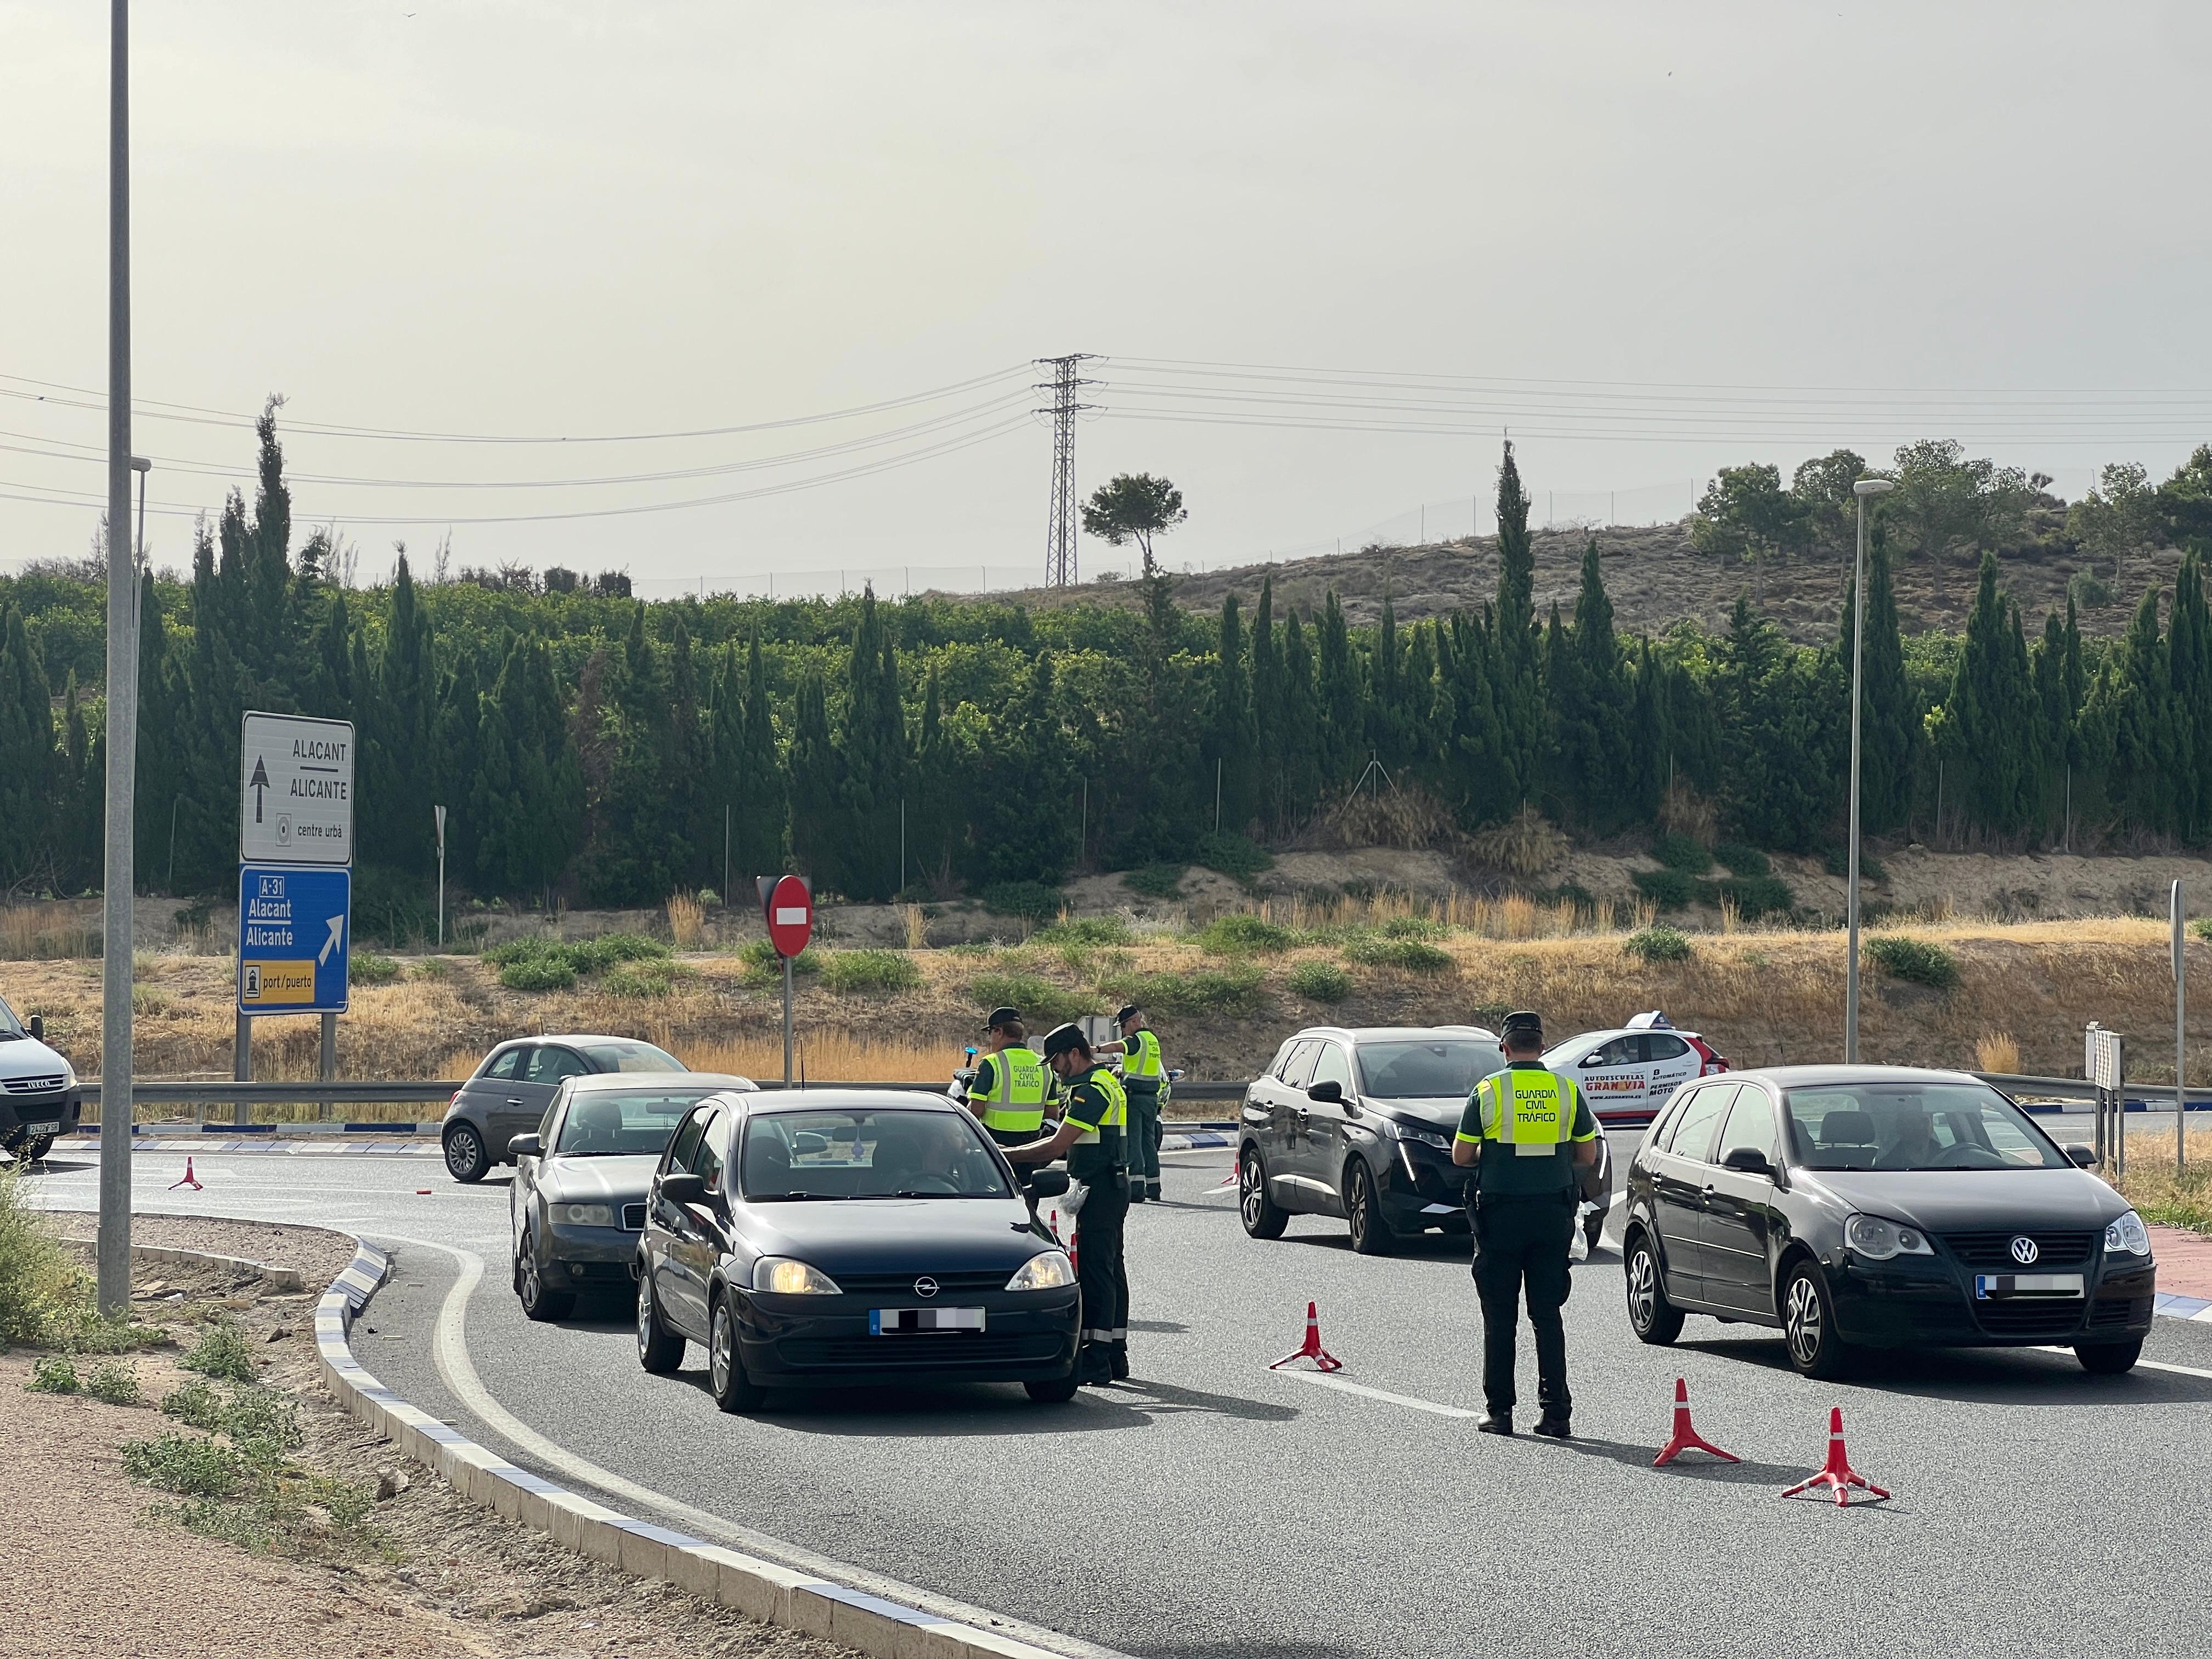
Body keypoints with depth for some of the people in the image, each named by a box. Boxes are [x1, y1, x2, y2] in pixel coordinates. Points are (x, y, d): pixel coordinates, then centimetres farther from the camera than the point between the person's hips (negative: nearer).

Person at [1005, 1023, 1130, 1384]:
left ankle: (1095, 1361, -11)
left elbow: (1057, 1146, -20)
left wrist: (1007, 1155, -14)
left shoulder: (1091, 1090, -16)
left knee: (1095, 1272, -10)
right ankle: (1115, 1356, 16)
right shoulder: (1105, 1082, 18)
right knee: (1110, 1270, 12)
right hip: (1113, 1187, 11)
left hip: (1098, 1189, -11)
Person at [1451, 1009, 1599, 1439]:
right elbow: (1588, 1155, 7)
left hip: (1501, 1214, -2)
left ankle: (1499, 1411, 5)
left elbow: (1461, 1156, -4)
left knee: (1500, 1317, 5)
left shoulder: (1488, 1092, -5)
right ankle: (1555, 1411, 3)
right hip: (1553, 1214, 2)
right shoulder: (1568, 1091, 2)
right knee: (1548, 1314, 7)